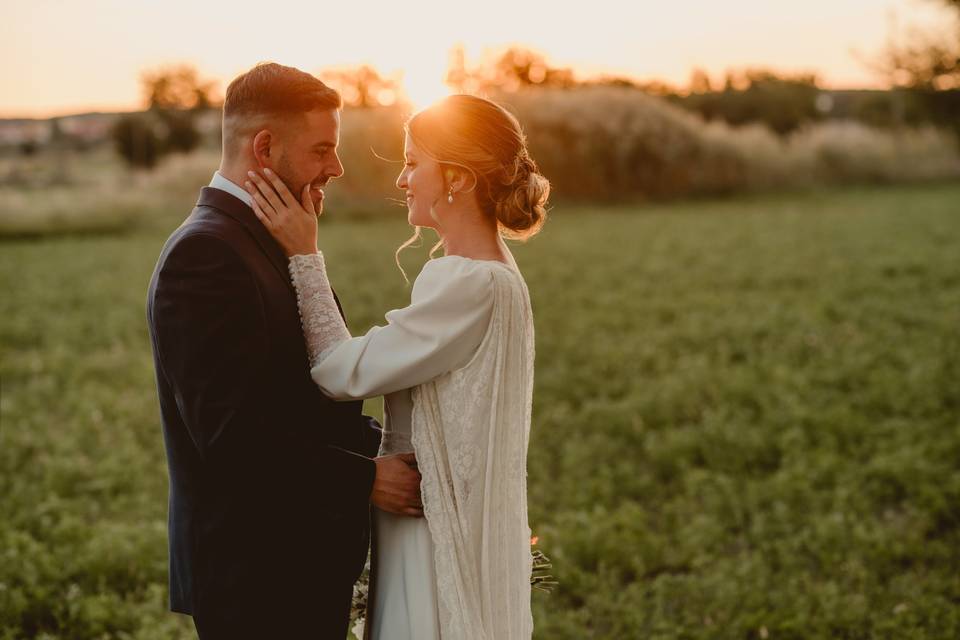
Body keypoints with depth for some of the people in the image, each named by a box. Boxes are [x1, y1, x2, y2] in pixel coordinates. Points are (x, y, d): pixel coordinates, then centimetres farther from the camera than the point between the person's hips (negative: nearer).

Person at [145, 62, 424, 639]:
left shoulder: (266, 245, 12)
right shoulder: (204, 253, -19)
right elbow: (231, 435, -25)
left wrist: (396, 448, 2)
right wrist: (367, 478, -18)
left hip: (305, 563, 9)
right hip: (255, 576, -9)